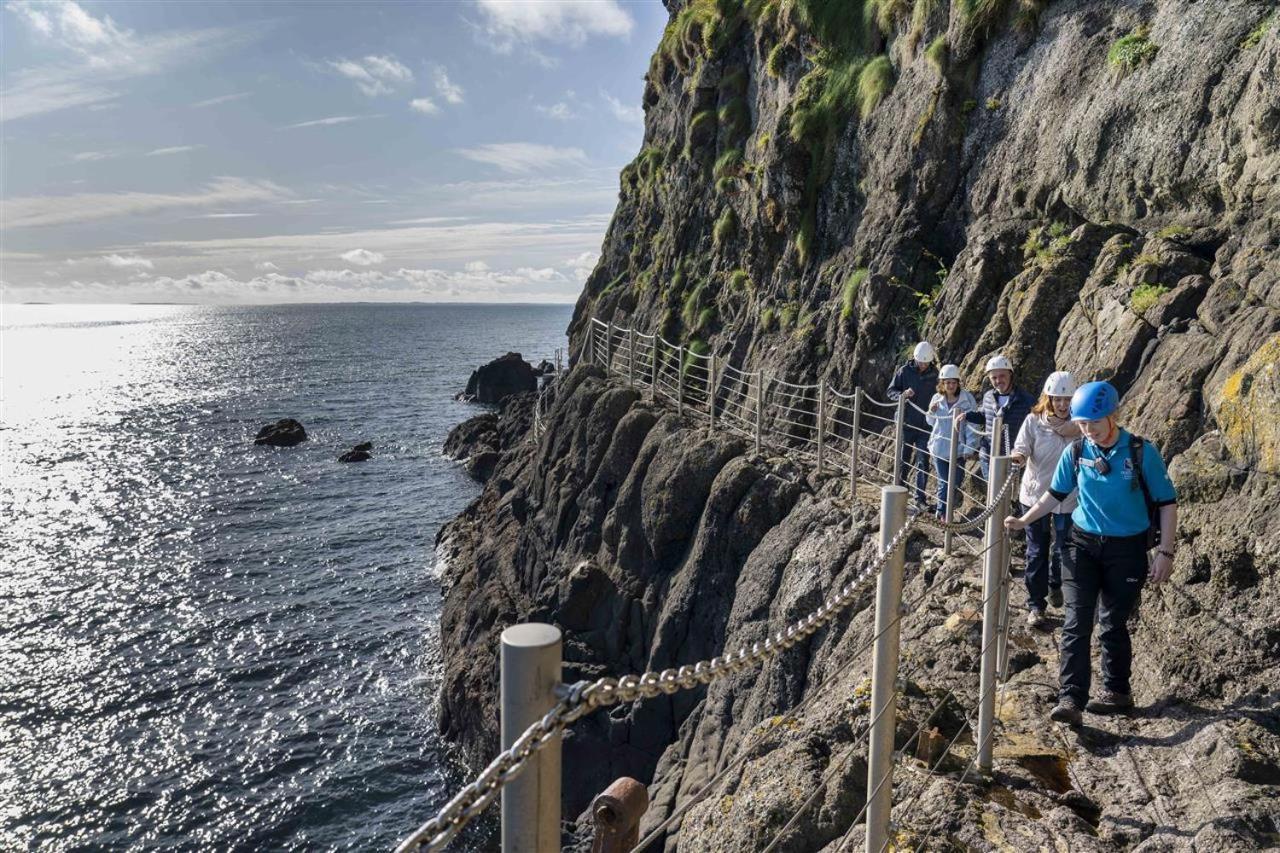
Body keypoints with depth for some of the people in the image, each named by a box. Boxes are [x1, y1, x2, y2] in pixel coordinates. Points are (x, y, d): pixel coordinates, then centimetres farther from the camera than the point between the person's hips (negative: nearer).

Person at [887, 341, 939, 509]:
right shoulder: (904, 371, -4)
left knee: (923, 461, 3)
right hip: (907, 422, -1)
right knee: (903, 459, 8)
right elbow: (891, 391, 0)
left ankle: (920, 497, 10)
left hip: (925, 424, 1)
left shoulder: (934, 374, 0)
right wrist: (902, 394, -20)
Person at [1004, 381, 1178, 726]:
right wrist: (1024, 520, 4)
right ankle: (1071, 699, -8)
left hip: (1127, 549, -2)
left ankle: (1117, 691, 30)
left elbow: (1166, 502, -6)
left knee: (1113, 625, 9)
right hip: (1083, 544, 2)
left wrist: (1165, 552, -9)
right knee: (1076, 623, -7)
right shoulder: (1075, 451, -3)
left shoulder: (1141, 452, -12)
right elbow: (1056, 493, 11)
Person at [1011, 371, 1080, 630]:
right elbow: (1021, 448, -13)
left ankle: (1055, 585, 45)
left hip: (1067, 497, 1)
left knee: (1063, 548, 15)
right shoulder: (1033, 421, -7)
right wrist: (1018, 457, -35)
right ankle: (1035, 606, 12)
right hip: (1036, 494, -1)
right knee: (1037, 553, 4)